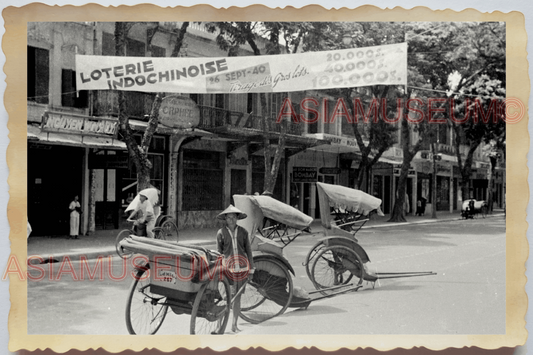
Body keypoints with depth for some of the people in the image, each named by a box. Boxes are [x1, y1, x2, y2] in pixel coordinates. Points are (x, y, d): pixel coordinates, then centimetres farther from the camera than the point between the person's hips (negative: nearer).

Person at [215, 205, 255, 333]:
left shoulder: (243, 232, 5)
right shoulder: (221, 233, 0)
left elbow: (248, 250, 9)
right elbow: (218, 252, 4)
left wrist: (251, 269, 7)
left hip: (242, 267, 2)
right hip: (228, 267, -2)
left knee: (238, 297, 7)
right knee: (229, 296, -11)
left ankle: (234, 325, 17)